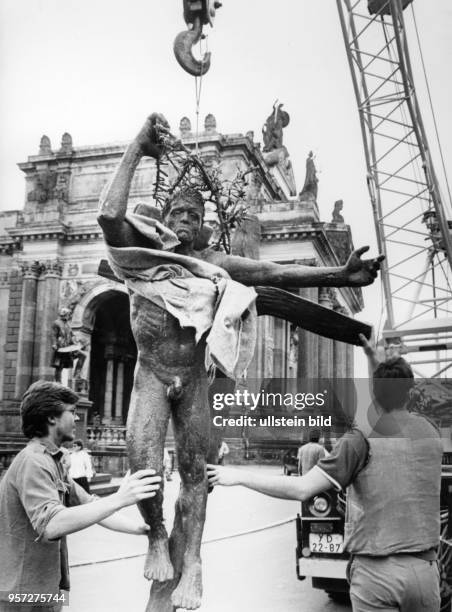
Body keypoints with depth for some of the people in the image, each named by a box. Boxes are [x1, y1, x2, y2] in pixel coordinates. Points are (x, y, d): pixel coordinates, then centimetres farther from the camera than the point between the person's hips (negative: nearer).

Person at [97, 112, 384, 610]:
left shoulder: (211, 264, 1)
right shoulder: (142, 252, -3)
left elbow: (273, 273, -7)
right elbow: (110, 215, -22)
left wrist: (339, 275, -18)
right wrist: (136, 151, -22)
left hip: (193, 378, 2)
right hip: (151, 376, -2)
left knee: (195, 470, 3)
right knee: (143, 466, -18)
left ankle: (188, 560, 15)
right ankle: (157, 538, 9)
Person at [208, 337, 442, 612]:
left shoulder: (363, 438, -11)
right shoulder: (429, 430, 3)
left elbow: (301, 489, -16)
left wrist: (239, 476, -6)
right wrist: (380, 361, 31)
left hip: (375, 570, -4)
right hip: (424, 568, 4)